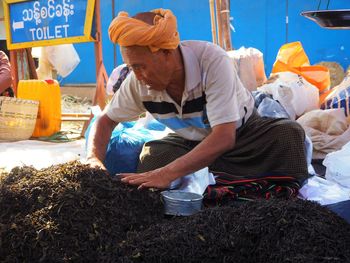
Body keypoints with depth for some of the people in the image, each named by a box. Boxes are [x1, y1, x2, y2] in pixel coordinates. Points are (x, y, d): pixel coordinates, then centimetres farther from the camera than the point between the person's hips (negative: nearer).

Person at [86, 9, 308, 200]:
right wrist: (94, 159, -23)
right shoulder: (139, 81, -18)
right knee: (152, 158, -28)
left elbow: (225, 137, -38)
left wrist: (169, 173, -47)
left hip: (240, 133, -4)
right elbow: (107, 120, -3)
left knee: (288, 134, -31)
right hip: (192, 142, 4)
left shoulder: (212, 61, -33)